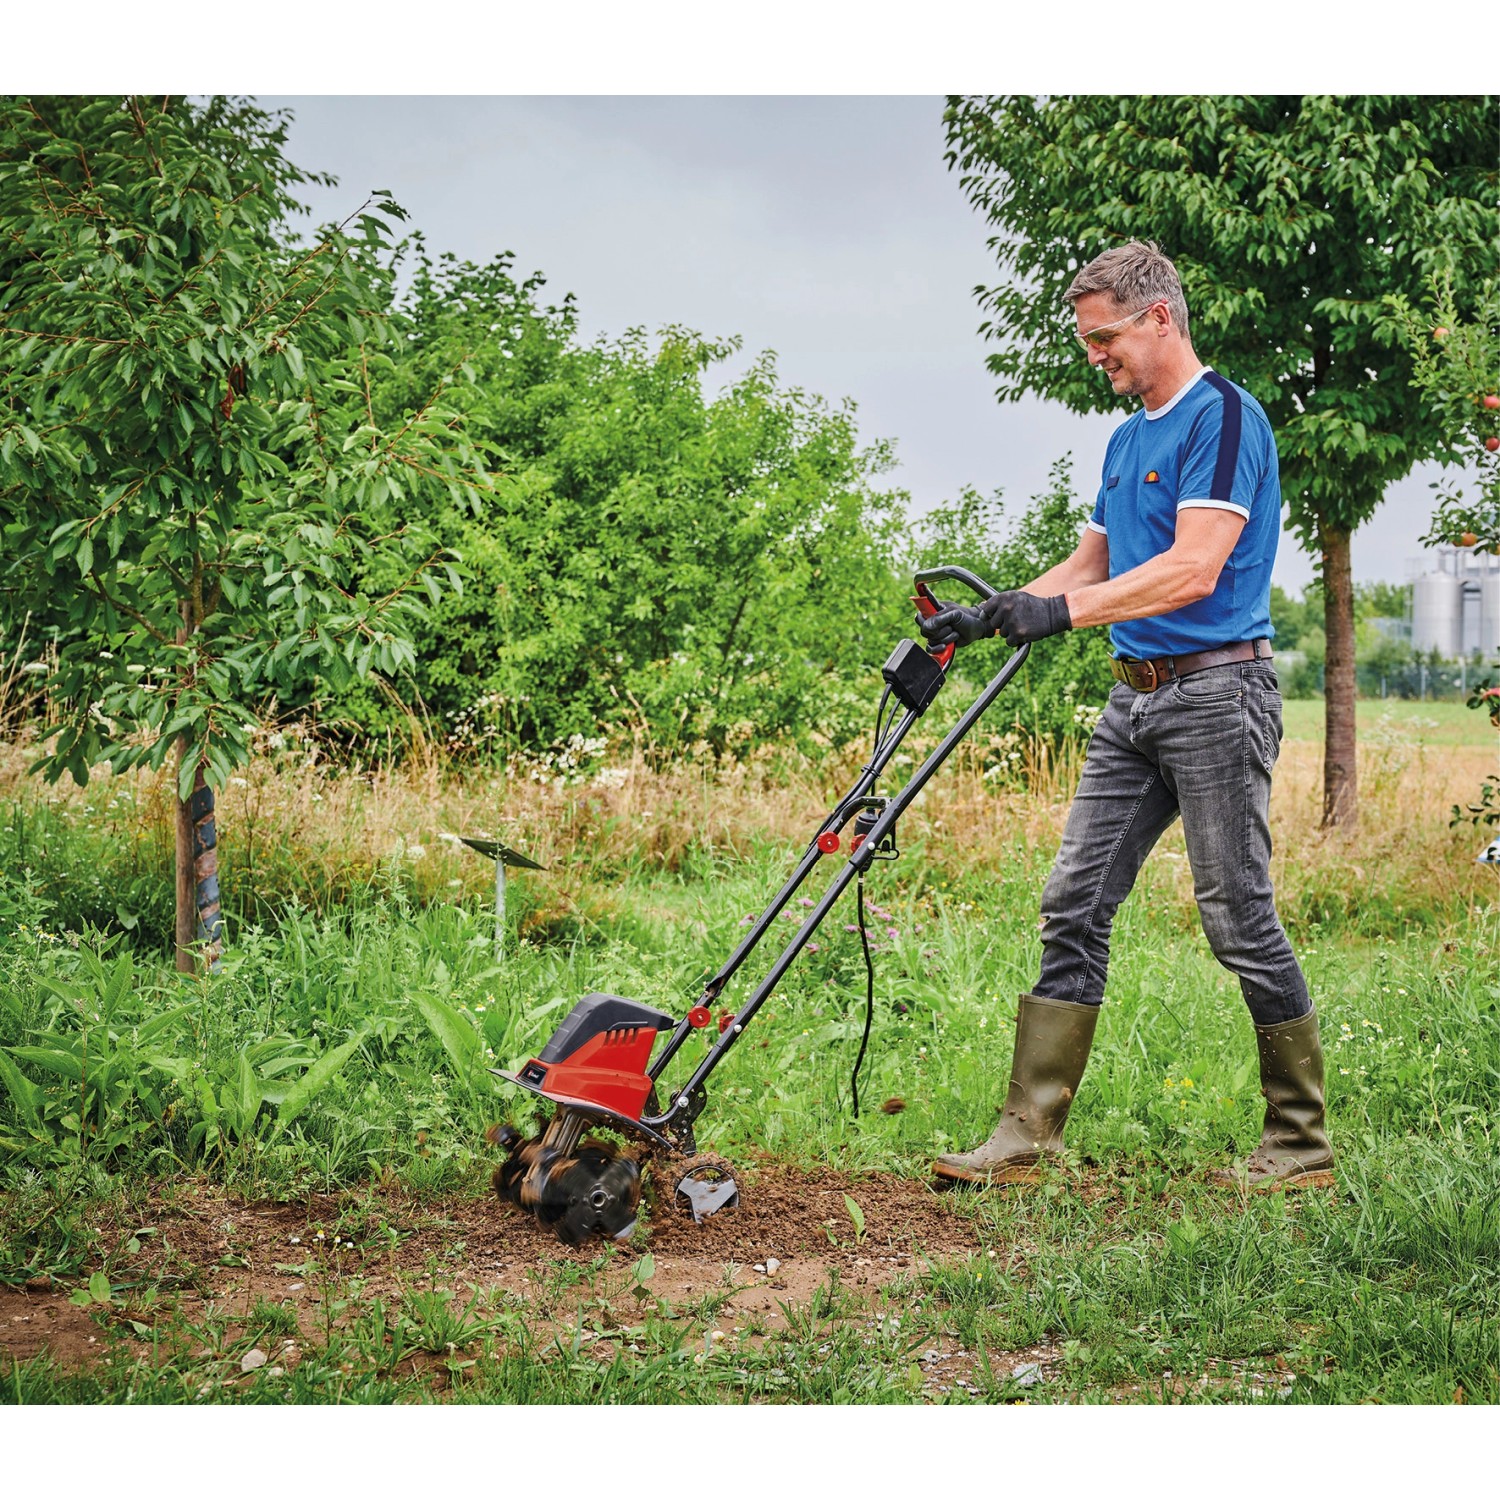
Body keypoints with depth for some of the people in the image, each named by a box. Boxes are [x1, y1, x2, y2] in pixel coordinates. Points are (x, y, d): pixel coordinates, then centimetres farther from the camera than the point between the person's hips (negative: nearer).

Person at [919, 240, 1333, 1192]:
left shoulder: (1224, 417, -11)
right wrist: (987, 618, 13)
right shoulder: (1127, 438, 18)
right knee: (1075, 907, 3)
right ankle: (1028, 1137, 5)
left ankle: (1302, 1146, 9)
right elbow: (1092, 566, 24)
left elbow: (1195, 569, -22)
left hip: (1216, 692, -9)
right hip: (1137, 696, 9)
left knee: (1241, 920, -4)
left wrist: (1062, 612, -27)